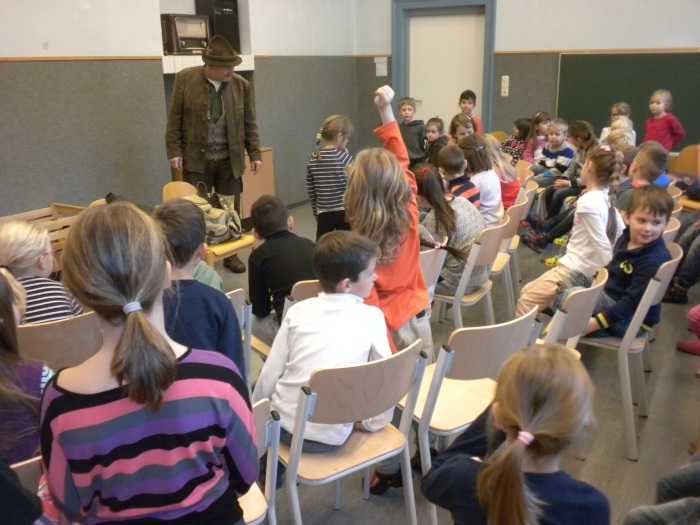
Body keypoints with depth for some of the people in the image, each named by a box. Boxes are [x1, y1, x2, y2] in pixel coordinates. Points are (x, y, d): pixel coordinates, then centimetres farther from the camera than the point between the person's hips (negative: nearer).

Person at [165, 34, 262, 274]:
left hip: (230, 159, 2)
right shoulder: (185, 79, -6)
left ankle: (230, 254, 22)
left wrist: (255, 154, 0)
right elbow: (175, 119, -1)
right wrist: (174, 151, -6)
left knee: (231, 210, 8)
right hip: (196, 158, -2)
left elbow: (249, 124, 4)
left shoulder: (242, 85, -2)